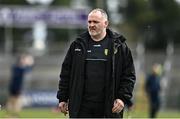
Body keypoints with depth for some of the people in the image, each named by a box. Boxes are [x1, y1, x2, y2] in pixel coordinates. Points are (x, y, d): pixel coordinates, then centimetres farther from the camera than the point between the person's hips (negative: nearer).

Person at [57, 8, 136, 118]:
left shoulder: (119, 46, 3)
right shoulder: (78, 45, 8)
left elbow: (129, 75, 2)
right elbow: (66, 73, 11)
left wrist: (123, 98, -9)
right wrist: (63, 98, 6)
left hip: (108, 108, -1)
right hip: (81, 108, 1)